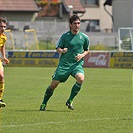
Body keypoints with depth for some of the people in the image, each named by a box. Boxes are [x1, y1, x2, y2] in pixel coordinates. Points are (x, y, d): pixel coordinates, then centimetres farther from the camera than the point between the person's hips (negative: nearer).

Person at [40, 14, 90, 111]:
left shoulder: (84, 37, 4)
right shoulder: (65, 36, 0)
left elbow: (87, 50, 17)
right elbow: (58, 48, 9)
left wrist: (82, 55, -5)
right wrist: (62, 51, -14)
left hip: (77, 64, 0)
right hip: (64, 64, 0)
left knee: (81, 78, -30)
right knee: (54, 84, -3)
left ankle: (70, 101, -11)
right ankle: (44, 104, 22)